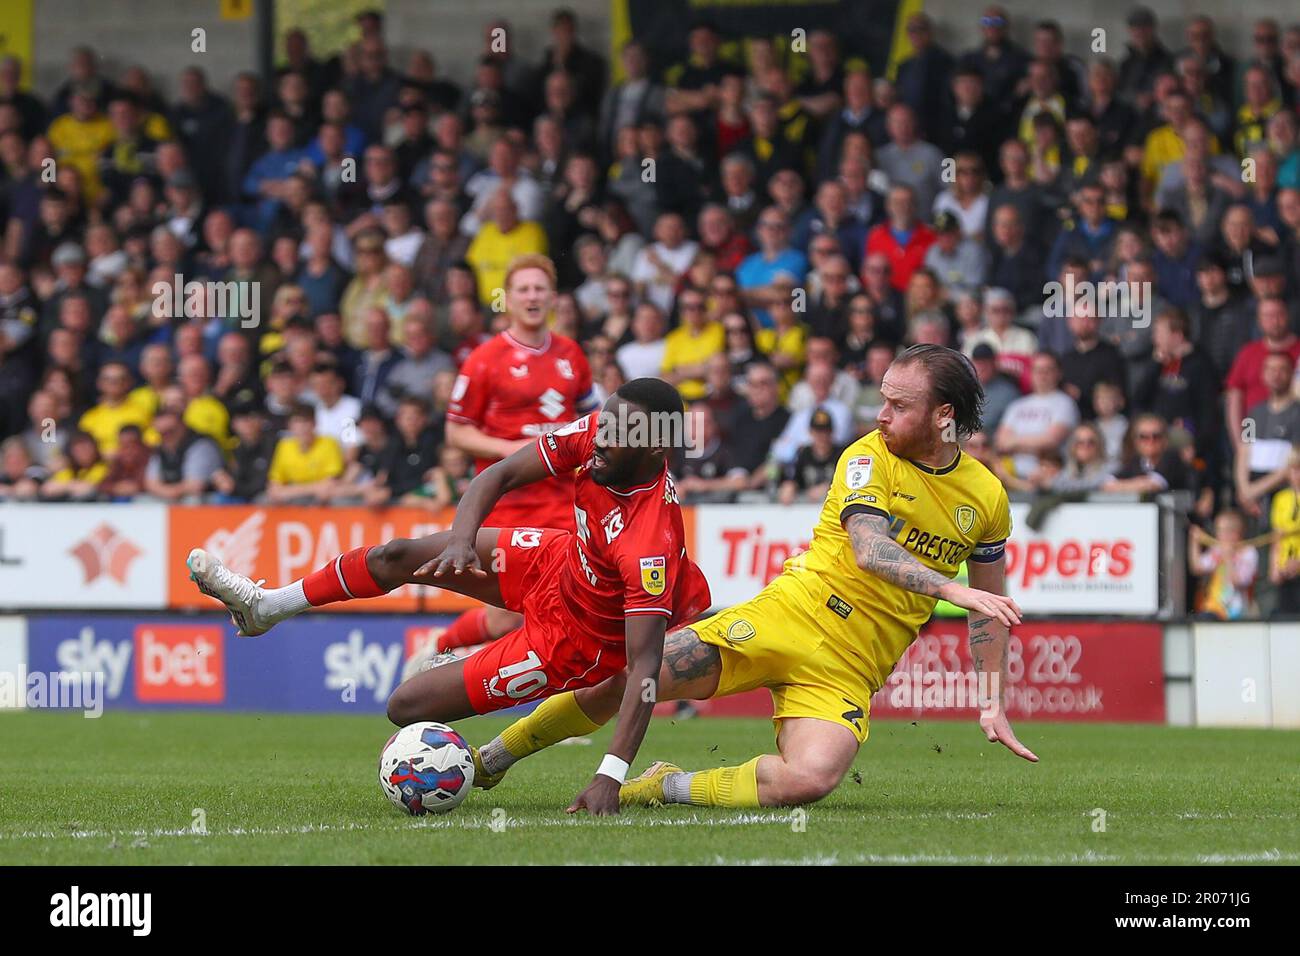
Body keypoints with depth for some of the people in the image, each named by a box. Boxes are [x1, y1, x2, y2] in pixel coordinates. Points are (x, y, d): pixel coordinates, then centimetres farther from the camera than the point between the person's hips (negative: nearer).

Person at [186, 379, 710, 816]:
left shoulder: (652, 544, -41)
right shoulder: (597, 430, -22)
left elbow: (645, 666, -41)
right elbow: (499, 476, -12)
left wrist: (610, 777, -47)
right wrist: (461, 540, -31)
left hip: (572, 636, -7)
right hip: (560, 561, 7)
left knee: (406, 707, -7)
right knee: (397, 556, 11)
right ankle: (264, 606, 36)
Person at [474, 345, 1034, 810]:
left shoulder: (987, 498, 5)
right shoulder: (869, 458, -4)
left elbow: (989, 605, 18)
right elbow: (868, 548, -21)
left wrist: (993, 703, 12)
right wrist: (950, 589, -34)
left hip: (849, 671, 1)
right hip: (789, 616, -1)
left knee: (811, 779, -30)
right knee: (624, 672, -14)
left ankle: (663, 788, -5)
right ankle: (490, 759, 9)